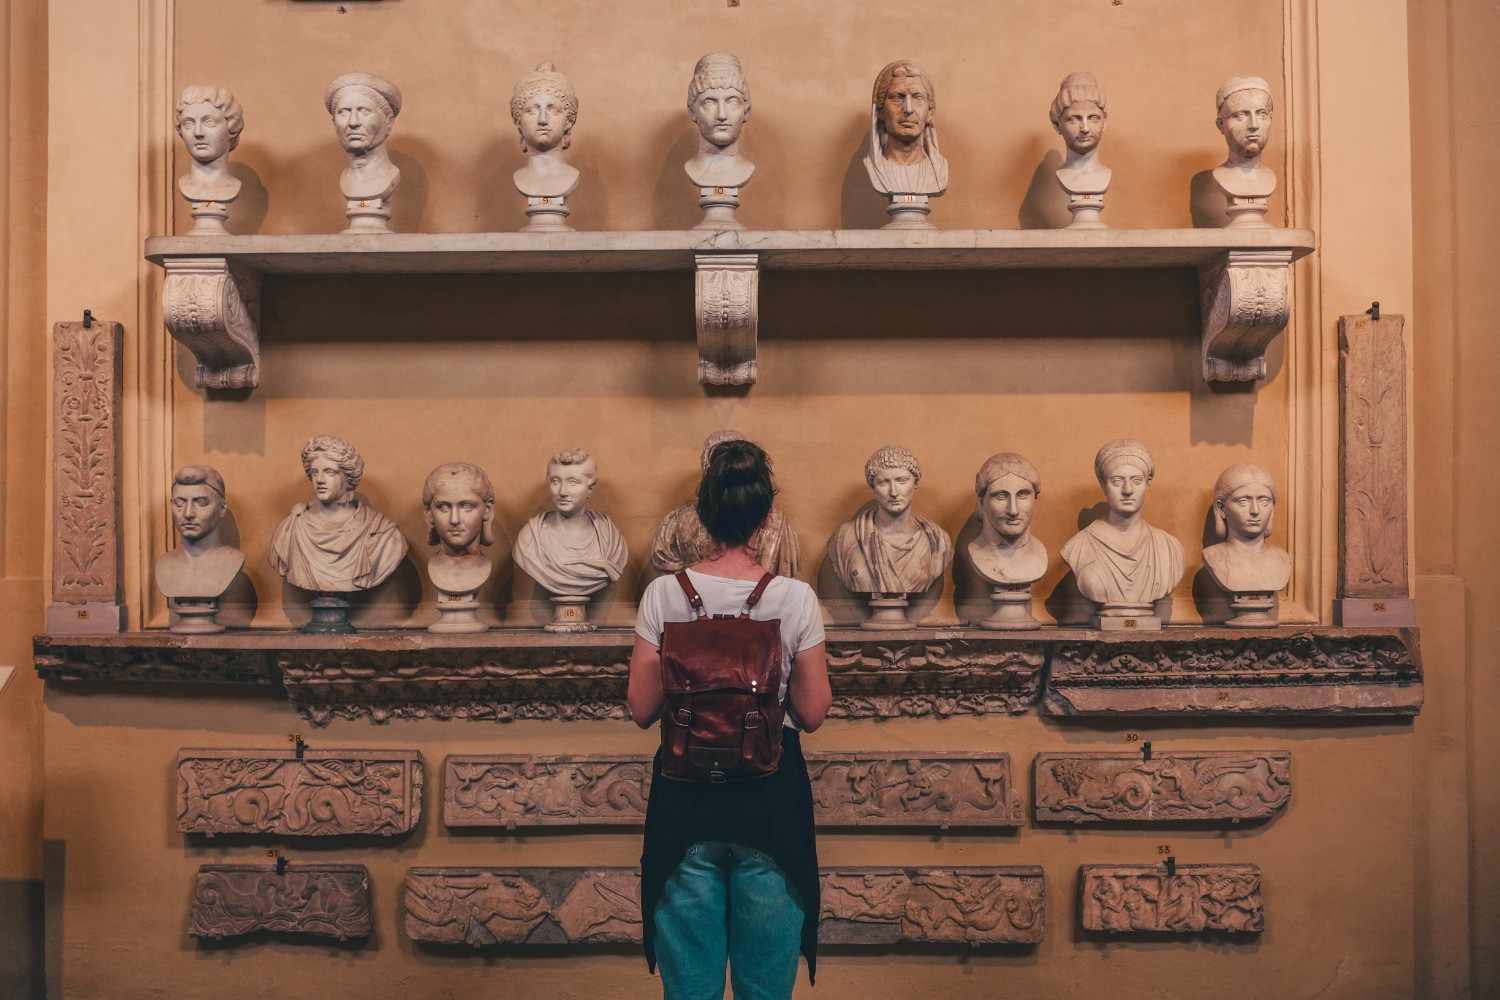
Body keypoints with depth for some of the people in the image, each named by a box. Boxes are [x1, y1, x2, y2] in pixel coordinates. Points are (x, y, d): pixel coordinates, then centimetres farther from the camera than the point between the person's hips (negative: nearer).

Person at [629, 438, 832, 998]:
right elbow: (813, 713, -5)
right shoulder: (795, 599, -9)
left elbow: (642, 710, -4)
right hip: (771, 793, -1)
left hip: (687, 791, 1)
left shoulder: (664, 594, -7)